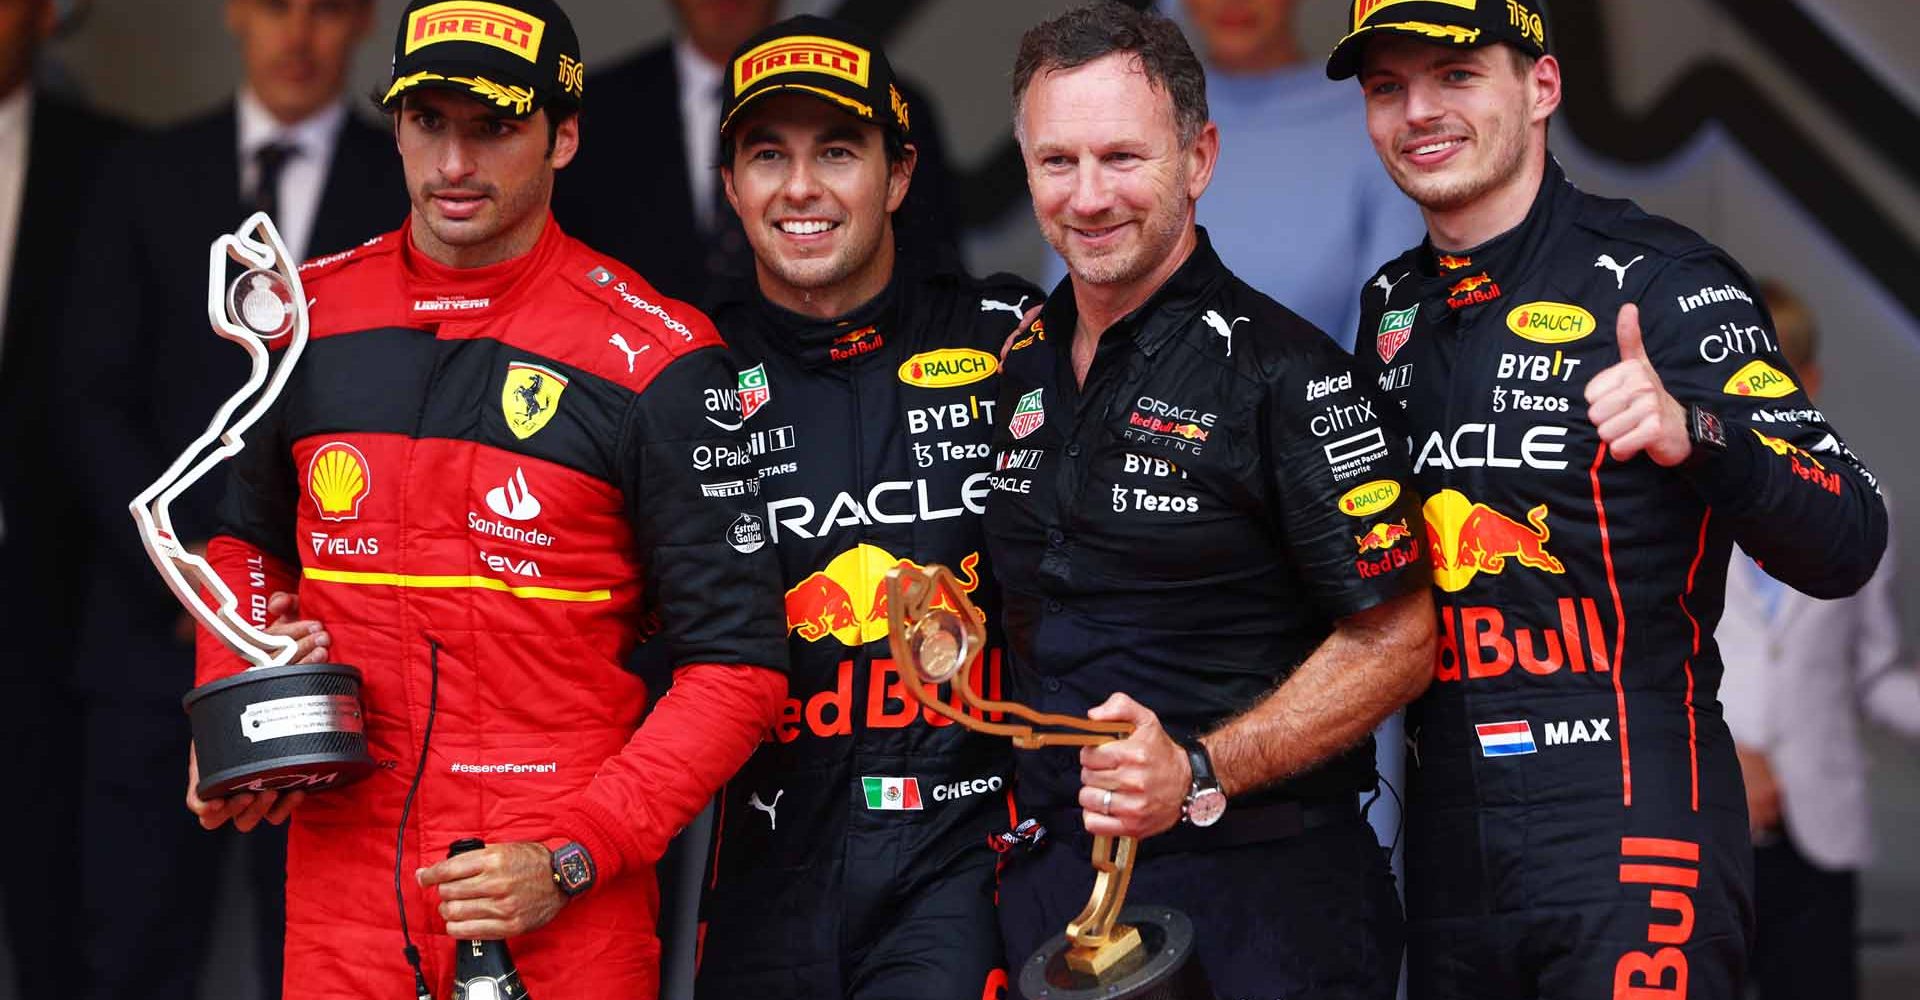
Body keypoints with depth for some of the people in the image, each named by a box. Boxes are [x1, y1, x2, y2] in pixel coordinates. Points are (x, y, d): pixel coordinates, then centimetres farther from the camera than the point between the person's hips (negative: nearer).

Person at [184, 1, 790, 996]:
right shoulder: (308, 317, 5)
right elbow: (251, 537, 21)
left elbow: (735, 662, -7)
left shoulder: (651, 360, -7)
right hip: (340, 890, 3)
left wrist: (570, 858, -15)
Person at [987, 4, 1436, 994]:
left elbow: (1394, 639, -14)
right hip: (1054, 871, 6)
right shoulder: (1022, 365, 8)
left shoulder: (1281, 372, -13)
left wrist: (1199, 776, -21)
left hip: (1254, 889, -6)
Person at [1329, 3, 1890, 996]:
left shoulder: (1659, 279, -8)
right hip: (1446, 829, 6)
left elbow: (1846, 546, -14)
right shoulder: (1392, 308, 12)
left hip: (1628, 821, -6)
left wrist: (1692, 433, -30)